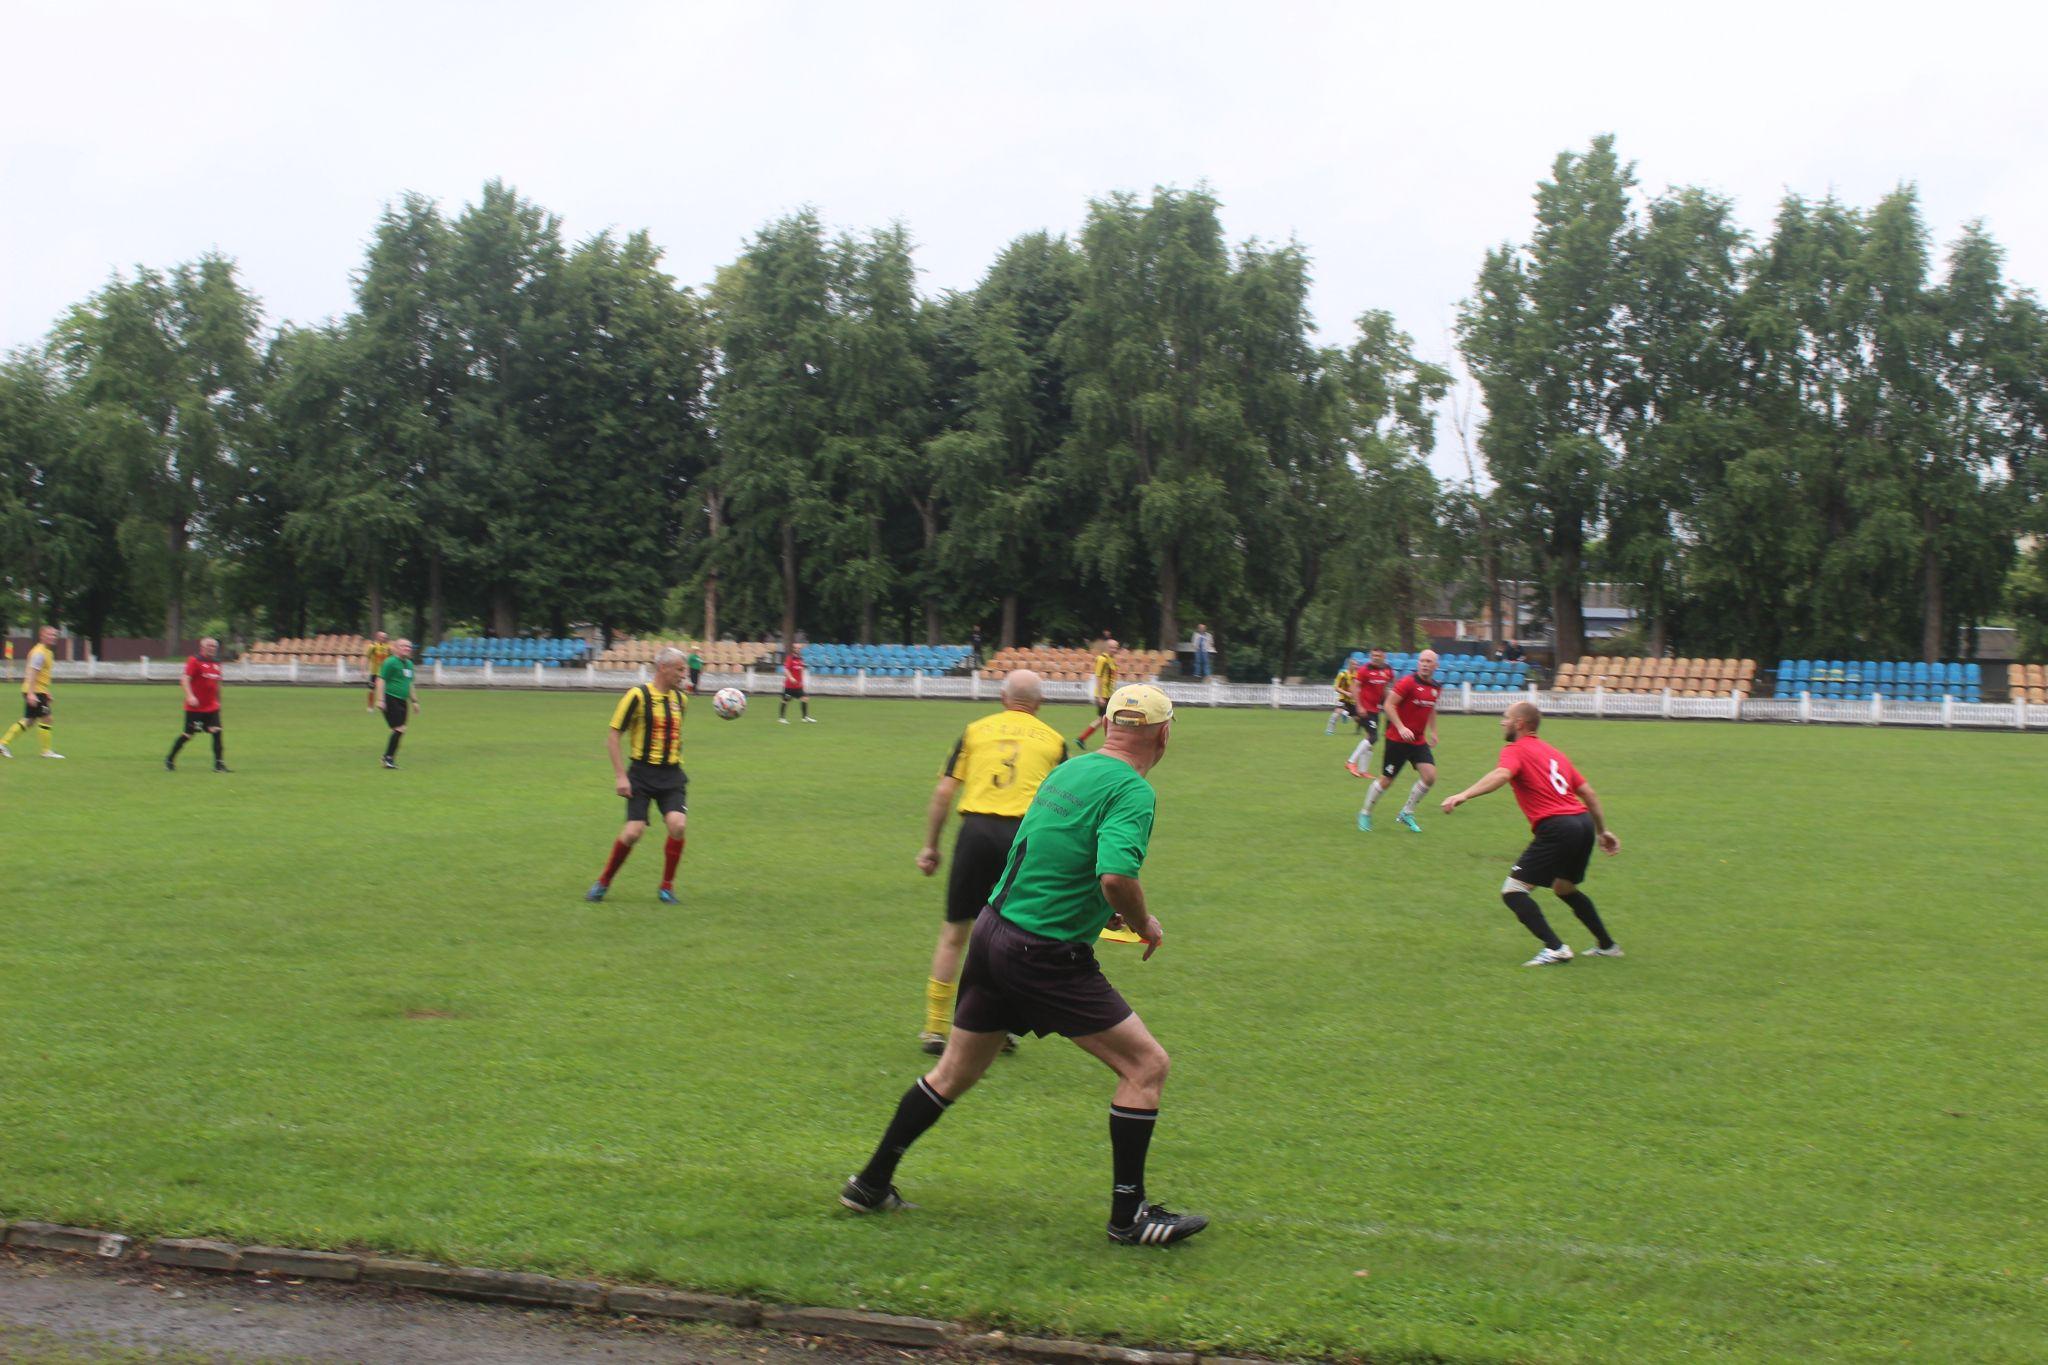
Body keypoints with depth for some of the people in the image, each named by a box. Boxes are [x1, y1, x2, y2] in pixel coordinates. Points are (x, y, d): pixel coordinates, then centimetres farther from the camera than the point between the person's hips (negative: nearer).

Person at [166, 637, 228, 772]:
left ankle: (219, 764, -6)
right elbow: (186, 679, -17)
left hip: (212, 707, 6)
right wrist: (190, 696, -29)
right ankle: (169, 760, 19)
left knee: (217, 732, -8)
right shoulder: (194, 661, -9)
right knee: (188, 734, 1)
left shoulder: (216, 663, 11)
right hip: (195, 707, -5)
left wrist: (218, 701, 23)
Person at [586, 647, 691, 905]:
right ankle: (603, 883, 12)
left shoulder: (680, 699, 9)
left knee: (678, 825, -16)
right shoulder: (637, 696, -9)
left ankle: (666, 887, 1)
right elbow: (612, 735, -7)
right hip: (642, 774, -4)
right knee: (634, 831, -11)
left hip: (671, 776, 4)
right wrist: (620, 775, -12)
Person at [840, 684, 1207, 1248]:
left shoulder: (1070, 768, 11)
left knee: (954, 1073, 21)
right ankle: (1128, 1213, 5)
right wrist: (1144, 924, -11)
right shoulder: (1132, 791, -15)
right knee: (1146, 1063, 1)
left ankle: (872, 1184, 30)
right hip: (1046, 955, -9)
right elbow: (1117, 876, -29)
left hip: (993, 929, 9)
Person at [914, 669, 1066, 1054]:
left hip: (977, 829, 0)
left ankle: (935, 1029, 11)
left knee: (954, 933, 9)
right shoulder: (1053, 740, 13)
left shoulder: (976, 730, 13)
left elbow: (944, 792, 7)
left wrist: (930, 846, 13)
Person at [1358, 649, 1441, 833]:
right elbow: (1389, 704, -18)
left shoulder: (1436, 688, 6)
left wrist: (1433, 732, 20)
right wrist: (1401, 728, -26)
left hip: (1419, 740, 6)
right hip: (1397, 740, -6)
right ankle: (1365, 813, 22)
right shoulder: (1408, 683, -16)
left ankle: (1406, 813, 8)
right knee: (1385, 781, 1)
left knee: (1429, 776, -10)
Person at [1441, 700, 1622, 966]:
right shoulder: (1553, 752, 24)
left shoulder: (1515, 750, 2)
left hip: (1556, 828, -9)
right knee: (1564, 888, 30)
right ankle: (1607, 945, 37)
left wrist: (1463, 795, -33)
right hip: (1584, 823, 9)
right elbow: (1588, 793, 24)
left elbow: (1501, 775, -22)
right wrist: (1602, 831, 31)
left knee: (1513, 890, -5)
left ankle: (1555, 949, -15)